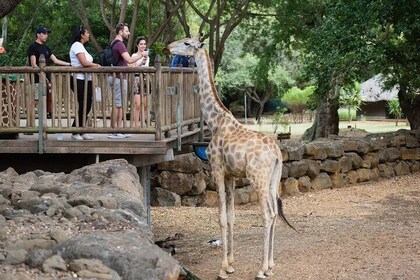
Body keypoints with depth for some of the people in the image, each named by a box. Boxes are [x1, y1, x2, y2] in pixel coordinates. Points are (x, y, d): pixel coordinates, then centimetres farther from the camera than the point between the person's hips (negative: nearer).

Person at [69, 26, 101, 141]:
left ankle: (82, 132, 13)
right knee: (83, 106, -7)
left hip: (86, 80, 10)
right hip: (79, 80, -10)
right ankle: (75, 132, 0)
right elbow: (84, 63, -19)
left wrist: (95, 66, -2)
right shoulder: (77, 45, -10)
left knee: (87, 106, 8)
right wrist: (96, 65, -5)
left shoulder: (81, 46, 21)